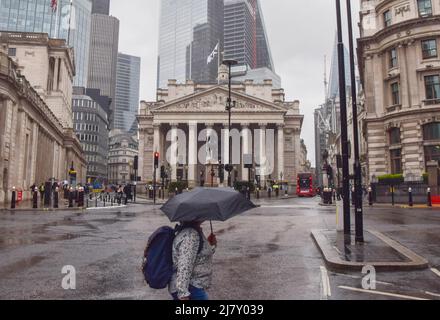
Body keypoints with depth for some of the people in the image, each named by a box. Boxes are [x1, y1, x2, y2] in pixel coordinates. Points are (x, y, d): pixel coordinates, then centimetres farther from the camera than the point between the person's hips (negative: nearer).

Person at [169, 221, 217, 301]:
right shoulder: (190, 235, -22)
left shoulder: (196, 231, 9)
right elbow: (184, 267, -26)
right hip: (190, 289, -10)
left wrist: (210, 245, 6)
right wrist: (183, 294, -27)